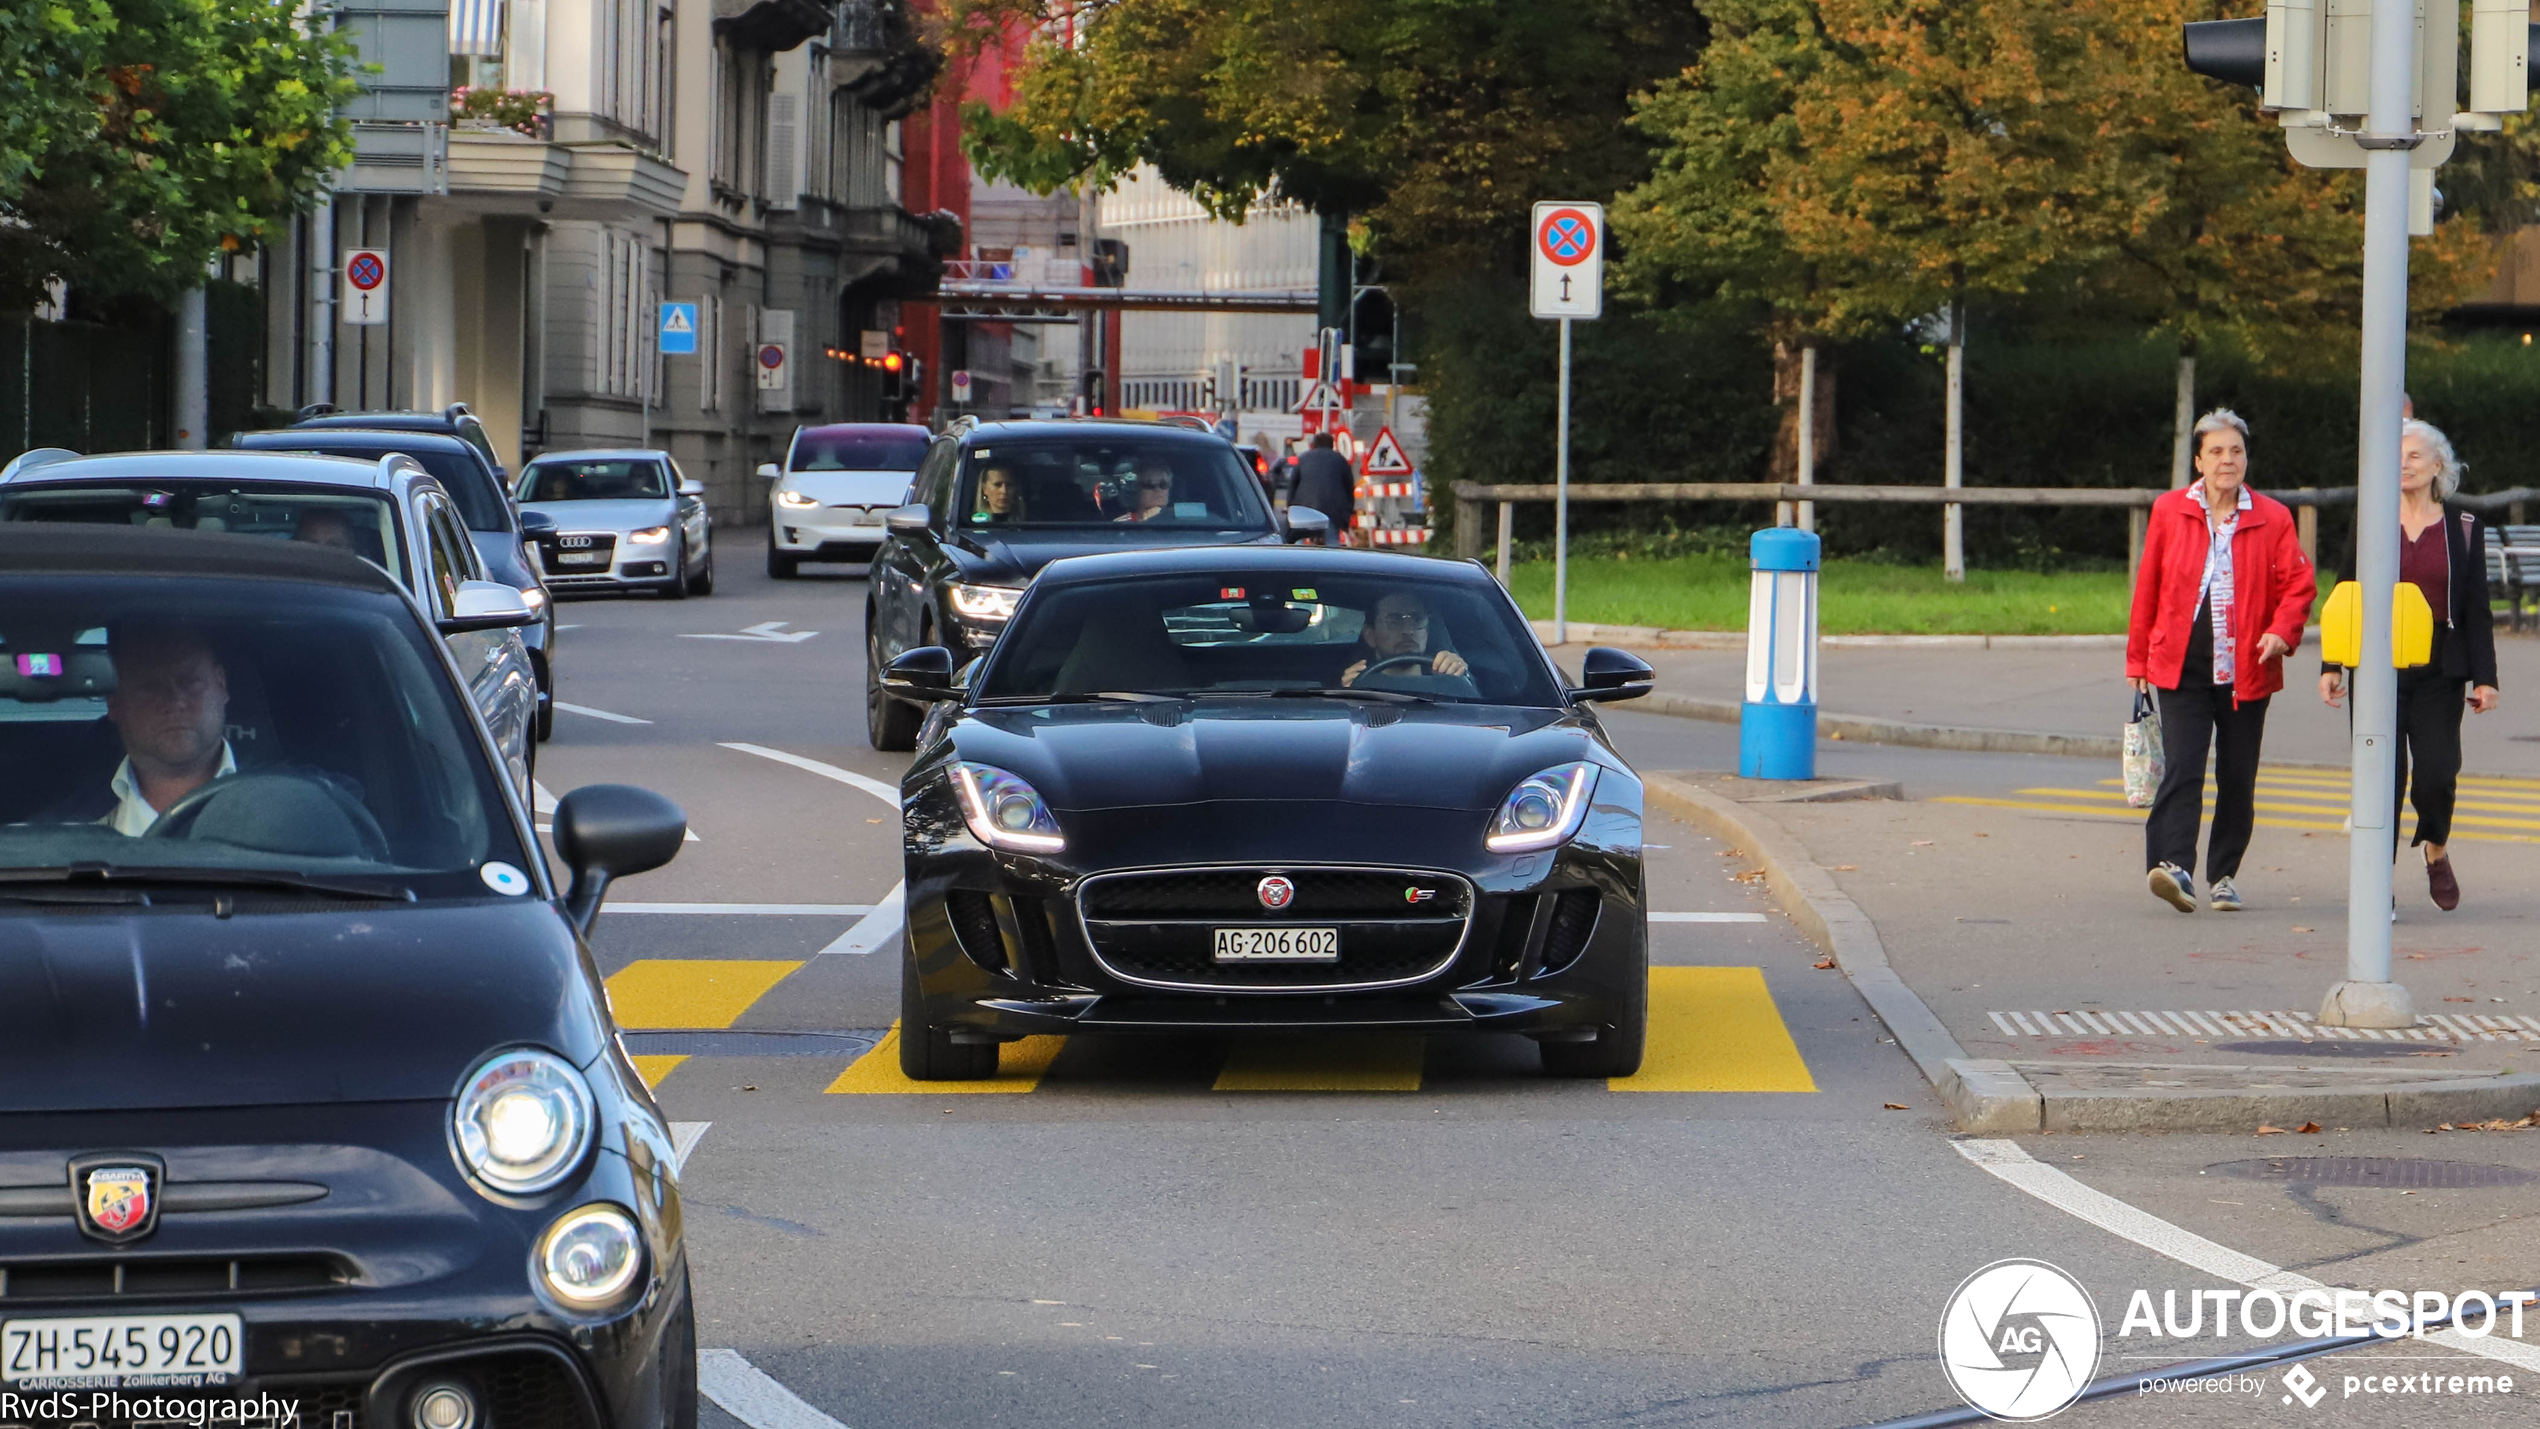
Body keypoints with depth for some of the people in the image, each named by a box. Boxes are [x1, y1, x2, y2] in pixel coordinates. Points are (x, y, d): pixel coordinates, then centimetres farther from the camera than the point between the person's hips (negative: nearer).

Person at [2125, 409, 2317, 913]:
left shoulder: (2272, 518, 4)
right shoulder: (2169, 511, 5)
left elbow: (2298, 583, 4)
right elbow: (2147, 587, 11)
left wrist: (2281, 631, -15)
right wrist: (2138, 658, 12)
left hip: (2247, 670, 1)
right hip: (2183, 668, -1)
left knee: (2237, 778, 7)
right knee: (2181, 768, -15)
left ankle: (2223, 874, 19)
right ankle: (2172, 866, -27)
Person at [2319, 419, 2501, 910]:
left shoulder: (2462, 527, 6)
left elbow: (2476, 607, 6)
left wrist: (2484, 676, 0)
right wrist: (2331, 666, 2)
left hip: (2439, 671, 0)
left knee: (2437, 772, -9)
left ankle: (2436, 851, 22)